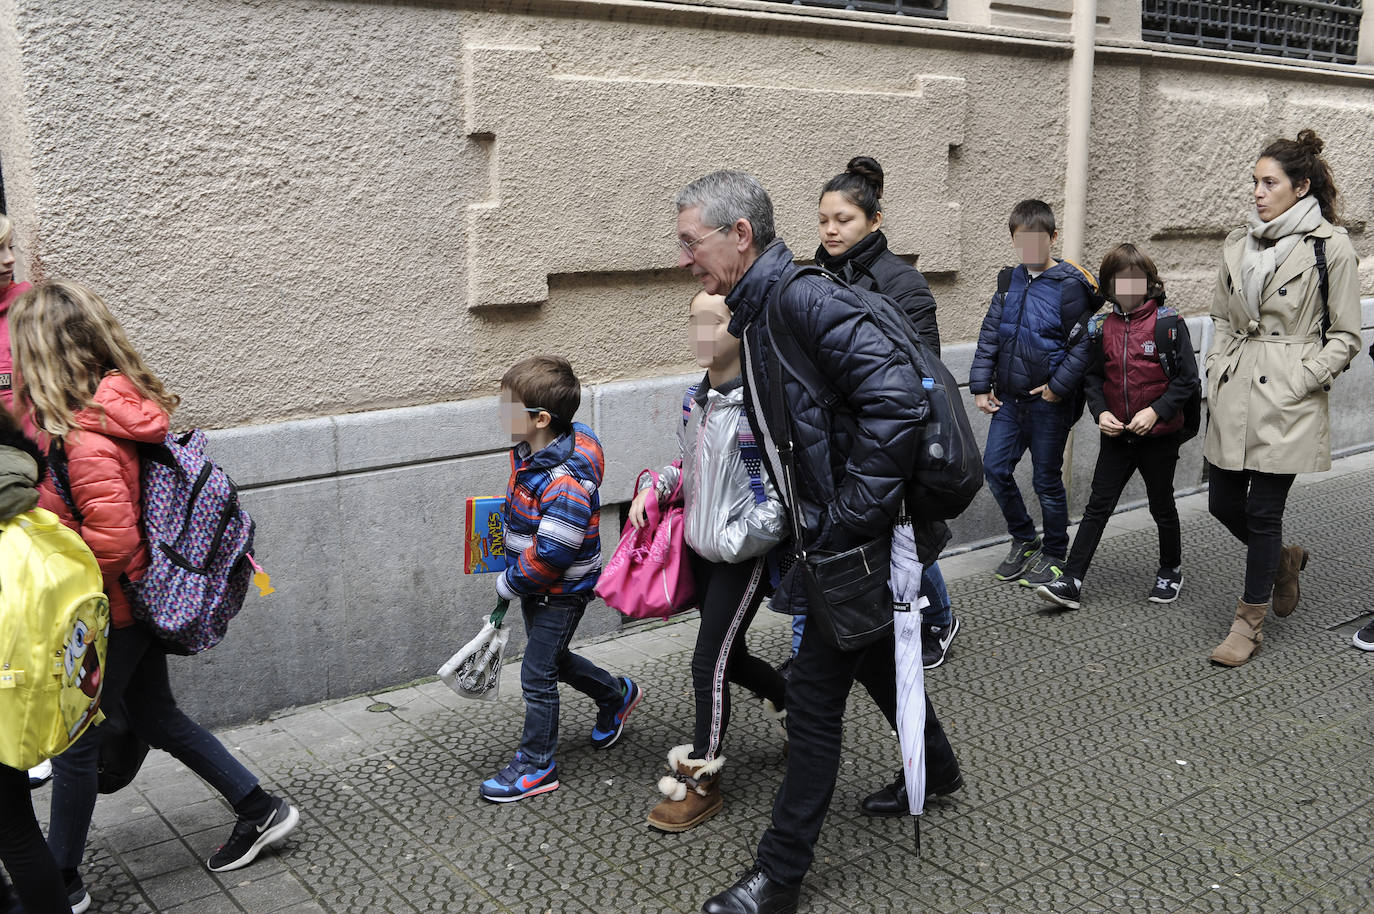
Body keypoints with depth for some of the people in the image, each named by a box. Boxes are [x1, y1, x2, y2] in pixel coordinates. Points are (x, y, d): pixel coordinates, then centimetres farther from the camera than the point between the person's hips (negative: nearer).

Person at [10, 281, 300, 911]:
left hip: (107, 615, -9)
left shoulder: (83, 434, -26)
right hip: (141, 598, 9)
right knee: (155, 716, 22)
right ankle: (260, 810, 30)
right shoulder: (128, 406, 0)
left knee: (74, 740, 9)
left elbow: (111, 538, -29)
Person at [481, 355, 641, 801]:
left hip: (560, 593, -10)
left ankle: (537, 767, 18)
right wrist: (512, 579, 16)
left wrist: (510, 583, -16)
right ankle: (617, 695, 47)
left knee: (537, 673, 1)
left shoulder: (564, 483, -32)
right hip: (536, 587, 10)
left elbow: (550, 555, -30)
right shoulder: (528, 454, -2)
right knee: (552, 658, 25)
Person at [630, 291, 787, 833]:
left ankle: (700, 781, 12)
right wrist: (655, 488, 2)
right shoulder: (696, 399, 5)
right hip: (701, 549, 8)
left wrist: (738, 538, -21)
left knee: (709, 662, -3)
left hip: (743, 557, -8)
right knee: (729, 656, 18)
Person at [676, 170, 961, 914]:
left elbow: (895, 396, -31)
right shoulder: (755, 315, 10)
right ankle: (934, 764, 52)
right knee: (874, 658, 27)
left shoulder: (801, 299, -21)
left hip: (856, 544, -10)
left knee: (813, 697, -1)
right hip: (829, 538, 10)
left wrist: (850, 514, -27)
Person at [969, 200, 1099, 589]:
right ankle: (1024, 541, 24)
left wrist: (1058, 386, -16)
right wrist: (981, 386, 4)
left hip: (1049, 402, -5)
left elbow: (1082, 345, -10)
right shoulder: (1010, 281, 7)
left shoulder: (1069, 286, -10)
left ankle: (1054, 554, 23)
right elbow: (990, 335, 9)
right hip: (1009, 397, 6)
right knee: (995, 467, 3)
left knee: (1047, 479, 4)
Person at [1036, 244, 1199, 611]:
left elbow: (1187, 377, -8)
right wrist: (1101, 412, -7)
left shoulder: (1168, 322, -8)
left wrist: (1156, 411, -18)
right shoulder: (1102, 327, 4)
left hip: (1159, 434, -3)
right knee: (1097, 507, 1)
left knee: (1162, 506, 13)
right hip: (1116, 435, 3)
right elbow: (1092, 378, 10)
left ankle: (1170, 571, 34)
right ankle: (1071, 582, -1)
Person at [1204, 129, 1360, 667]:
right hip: (1235, 396, 6)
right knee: (1223, 502, 10)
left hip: (1287, 400, -6)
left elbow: (1345, 336, -3)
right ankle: (1284, 561, 40)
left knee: (1263, 509, -1)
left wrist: (1300, 382, -12)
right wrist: (1216, 376, 6)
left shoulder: (1330, 247, -6)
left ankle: (1249, 624, 14)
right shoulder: (1239, 245, 10)